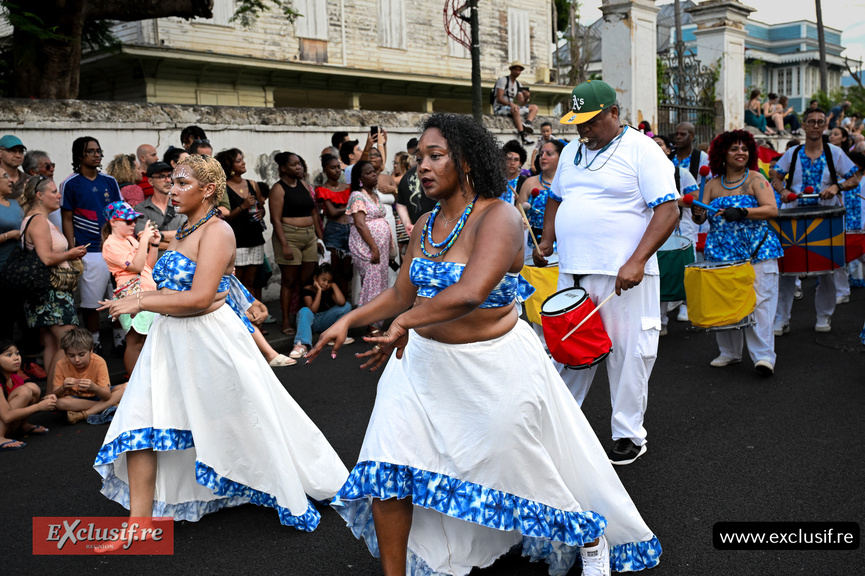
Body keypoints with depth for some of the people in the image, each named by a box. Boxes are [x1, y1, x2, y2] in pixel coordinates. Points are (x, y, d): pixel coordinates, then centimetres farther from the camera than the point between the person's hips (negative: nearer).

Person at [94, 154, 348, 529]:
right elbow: (165, 289, 9)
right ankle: (139, 520, 3)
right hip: (170, 341, 8)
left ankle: (293, 494, 27)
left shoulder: (217, 231, -11)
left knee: (249, 424, 5)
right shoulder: (182, 233, 15)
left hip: (210, 340, -8)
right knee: (141, 425, -2)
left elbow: (199, 298, -21)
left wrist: (140, 302, -13)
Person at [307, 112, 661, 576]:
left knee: (519, 468, 10)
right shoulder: (425, 225, 5)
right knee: (386, 474, 0)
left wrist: (405, 323, -33)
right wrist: (348, 321, 2)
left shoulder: (498, 217, -20)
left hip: (493, 367, -6)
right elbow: (402, 294, 12)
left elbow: (471, 291, -35)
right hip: (423, 359, 7)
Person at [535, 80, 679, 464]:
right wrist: (546, 242, 13)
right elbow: (556, 199, 28)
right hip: (572, 274, 6)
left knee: (628, 354, 1)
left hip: (623, 275, -5)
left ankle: (629, 435, 16)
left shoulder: (641, 149, -6)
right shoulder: (571, 152, 15)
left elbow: (668, 211, -13)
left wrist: (637, 262, -22)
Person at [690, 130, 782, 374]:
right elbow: (700, 218, 9)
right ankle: (730, 352, 18)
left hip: (756, 252, -4)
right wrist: (696, 213, -15)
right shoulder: (713, 185, 11)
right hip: (721, 253, 4)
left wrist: (741, 212, -22)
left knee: (758, 301, -8)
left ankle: (763, 355, -5)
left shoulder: (755, 179, 1)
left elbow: (772, 210, -9)